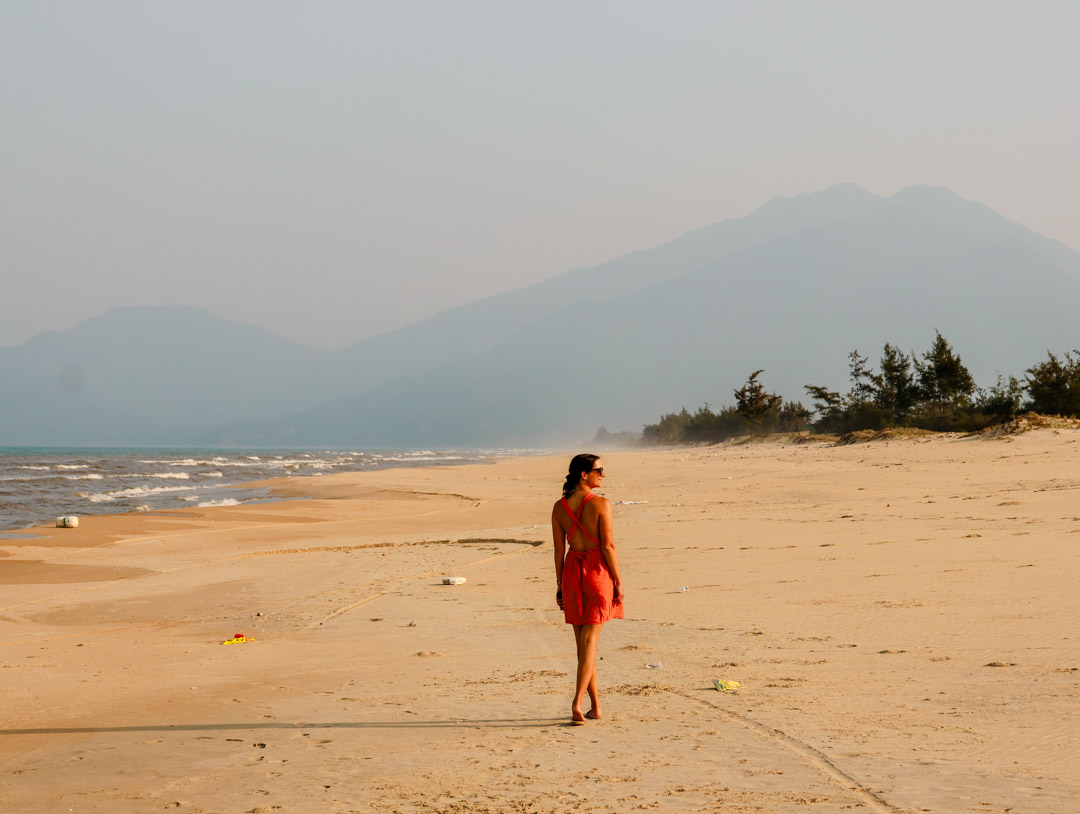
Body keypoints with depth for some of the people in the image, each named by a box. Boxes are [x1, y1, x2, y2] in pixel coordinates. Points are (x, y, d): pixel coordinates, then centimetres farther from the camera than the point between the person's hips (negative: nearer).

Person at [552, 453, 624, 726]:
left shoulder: (559, 507, 1)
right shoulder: (601, 504, -12)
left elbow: (559, 550, 4)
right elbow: (608, 545, -13)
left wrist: (560, 586, 11)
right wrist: (618, 581, -5)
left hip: (572, 571, 4)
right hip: (598, 570, -4)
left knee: (583, 641, 14)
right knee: (590, 640, -3)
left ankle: (595, 705, 21)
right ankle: (577, 703, -16)